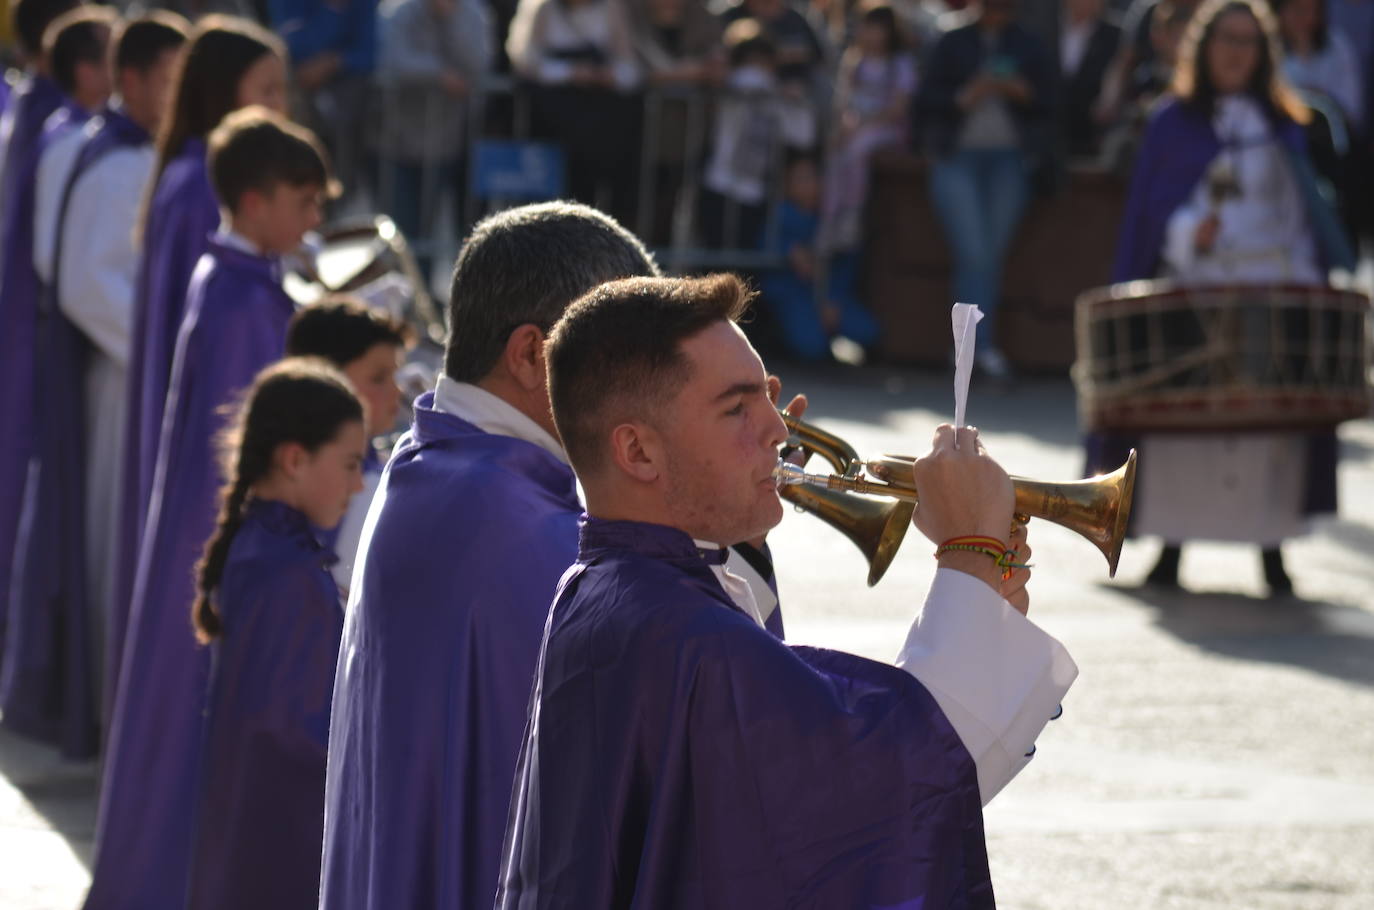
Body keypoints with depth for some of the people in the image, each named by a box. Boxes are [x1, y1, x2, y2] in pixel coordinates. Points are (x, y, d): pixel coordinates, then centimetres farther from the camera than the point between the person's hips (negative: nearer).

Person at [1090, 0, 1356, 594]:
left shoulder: (1282, 126, 12)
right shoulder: (1174, 123, 5)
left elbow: (1307, 210, 13)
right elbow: (1152, 210, 0)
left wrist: (1318, 272, 3)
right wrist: (1188, 233, -18)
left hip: (1272, 288, 2)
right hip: (1192, 287, -2)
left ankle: (1272, 545, 3)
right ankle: (1173, 543, 4)